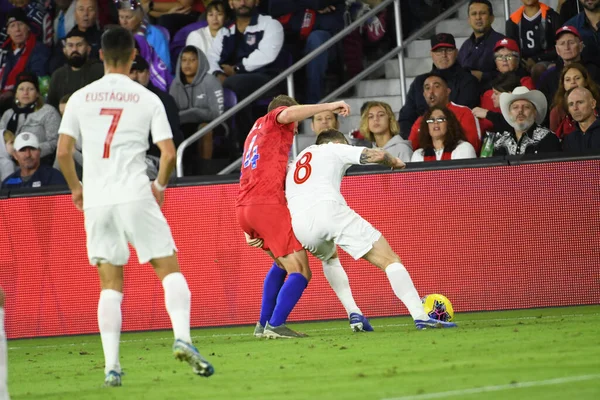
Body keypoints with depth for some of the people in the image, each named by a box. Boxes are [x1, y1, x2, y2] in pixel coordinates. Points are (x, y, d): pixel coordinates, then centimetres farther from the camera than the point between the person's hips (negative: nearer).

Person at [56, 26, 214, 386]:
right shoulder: (148, 99, 1)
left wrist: (76, 188, 20)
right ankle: (183, 337, -17)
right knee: (169, 268, 5)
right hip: (135, 195, -2)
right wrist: (160, 185, 14)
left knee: (110, 284, 8)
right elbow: (169, 154, -4)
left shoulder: (80, 98, 6)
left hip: (96, 200, 2)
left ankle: (111, 365, 0)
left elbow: (63, 151, 4)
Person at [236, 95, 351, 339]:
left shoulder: (257, 130, 31)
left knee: (282, 263, 27)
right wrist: (329, 106, -15)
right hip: (267, 205, -9)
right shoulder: (273, 120, 10)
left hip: (243, 208, 9)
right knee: (300, 272, -9)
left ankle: (263, 324, 21)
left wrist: (249, 231, 25)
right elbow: (288, 114, -18)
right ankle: (275, 326, -19)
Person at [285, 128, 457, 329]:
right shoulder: (335, 149, 21)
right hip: (329, 209, -5)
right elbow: (378, 155, 13)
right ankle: (420, 316, -18)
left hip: (298, 224, 5)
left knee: (329, 257, 39)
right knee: (389, 260, -1)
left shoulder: (295, 163, 37)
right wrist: (395, 162, 32)